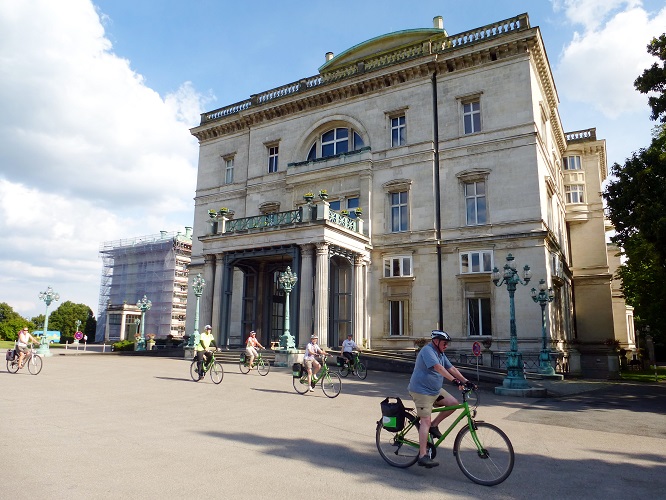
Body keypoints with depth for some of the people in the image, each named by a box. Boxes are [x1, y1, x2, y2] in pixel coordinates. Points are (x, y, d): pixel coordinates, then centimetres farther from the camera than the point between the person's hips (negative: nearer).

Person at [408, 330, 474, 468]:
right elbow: (438, 368, -31)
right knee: (426, 421, -12)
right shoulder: (427, 351, -18)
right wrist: (455, 381, -39)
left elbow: (451, 368, 10)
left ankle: (434, 425, 9)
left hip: (435, 390, 9)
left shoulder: (440, 353, 13)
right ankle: (423, 456, -10)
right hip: (422, 391, -9)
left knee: (453, 403, -4)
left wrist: (465, 381, -1)